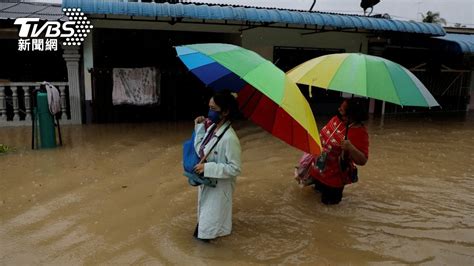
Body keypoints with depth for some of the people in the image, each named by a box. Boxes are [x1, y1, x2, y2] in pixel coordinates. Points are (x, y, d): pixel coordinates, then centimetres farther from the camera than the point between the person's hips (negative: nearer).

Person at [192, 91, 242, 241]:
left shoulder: (229, 138, -30)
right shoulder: (211, 128, -5)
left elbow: (235, 168, -27)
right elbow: (200, 151, 2)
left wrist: (208, 168, -28)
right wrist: (199, 128, -4)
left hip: (219, 187, -8)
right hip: (207, 183, 8)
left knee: (212, 219, 11)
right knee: (205, 213, 28)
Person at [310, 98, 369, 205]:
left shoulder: (360, 133, -28)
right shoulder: (337, 118, -7)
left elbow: (362, 161, -30)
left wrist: (351, 148, -46)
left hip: (335, 175, -6)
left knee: (328, 199, 5)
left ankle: (337, 188, 29)